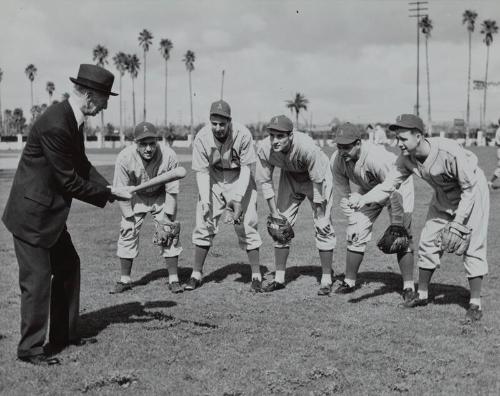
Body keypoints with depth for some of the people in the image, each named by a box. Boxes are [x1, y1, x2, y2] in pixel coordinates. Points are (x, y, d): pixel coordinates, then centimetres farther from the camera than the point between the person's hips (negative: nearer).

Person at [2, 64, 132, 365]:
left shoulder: (74, 120, 3)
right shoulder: (55, 125, -27)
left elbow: (81, 164, 10)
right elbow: (69, 181, -23)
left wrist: (109, 188, -4)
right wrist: (108, 195, -14)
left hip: (51, 213, 10)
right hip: (32, 214, -10)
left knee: (68, 266, 17)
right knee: (37, 278, -2)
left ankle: (64, 334, 29)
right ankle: (31, 348, 13)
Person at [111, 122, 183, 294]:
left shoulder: (169, 156, -29)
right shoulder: (124, 158, -28)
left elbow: (172, 191, -18)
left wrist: (167, 217, -17)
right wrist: (129, 218, -17)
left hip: (161, 196, 0)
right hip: (135, 197, 1)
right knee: (127, 232, -4)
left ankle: (173, 279, 2)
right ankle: (125, 279, 9)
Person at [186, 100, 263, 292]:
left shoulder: (243, 134, -24)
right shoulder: (202, 138, -20)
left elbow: (246, 168, -18)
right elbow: (202, 171, -14)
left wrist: (238, 199, -27)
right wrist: (205, 201, -25)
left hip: (240, 180, -2)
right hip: (214, 181, 2)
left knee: (246, 225, -6)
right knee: (203, 223, -1)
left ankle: (256, 275, 4)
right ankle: (196, 274, 9)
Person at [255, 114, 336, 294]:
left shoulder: (307, 147, -40)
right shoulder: (264, 149, -27)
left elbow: (318, 182, -29)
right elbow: (265, 182, -12)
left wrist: (321, 216, -23)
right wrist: (275, 214, -11)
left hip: (316, 175, -4)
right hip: (289, 177, 4)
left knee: (322, 228, -9)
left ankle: (326, 279, 3)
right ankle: (279, 278, 12)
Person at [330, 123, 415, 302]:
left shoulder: (377, 158, -40)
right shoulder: (336, 161, -22)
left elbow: (394, 192, -33)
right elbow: (344, 195, -7)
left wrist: (396, 227, -31)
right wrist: (353, 221, -11)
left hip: (398, 185, -5)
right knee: (356, 233, 0)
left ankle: (408, 286, -8)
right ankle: (349, 282, 13)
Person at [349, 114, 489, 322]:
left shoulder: (450, 152, -38)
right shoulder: (407, 158, -20)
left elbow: (470, 187, -28)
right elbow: (389, 184, -21)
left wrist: (458, 222, -29)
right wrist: (363, 199, -39)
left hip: (473, 192, -6)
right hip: (443, 197, 6)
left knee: (473, 247, -9)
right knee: (428, 241, 6)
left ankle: (475, 303, 2)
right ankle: (422, 294, 21)